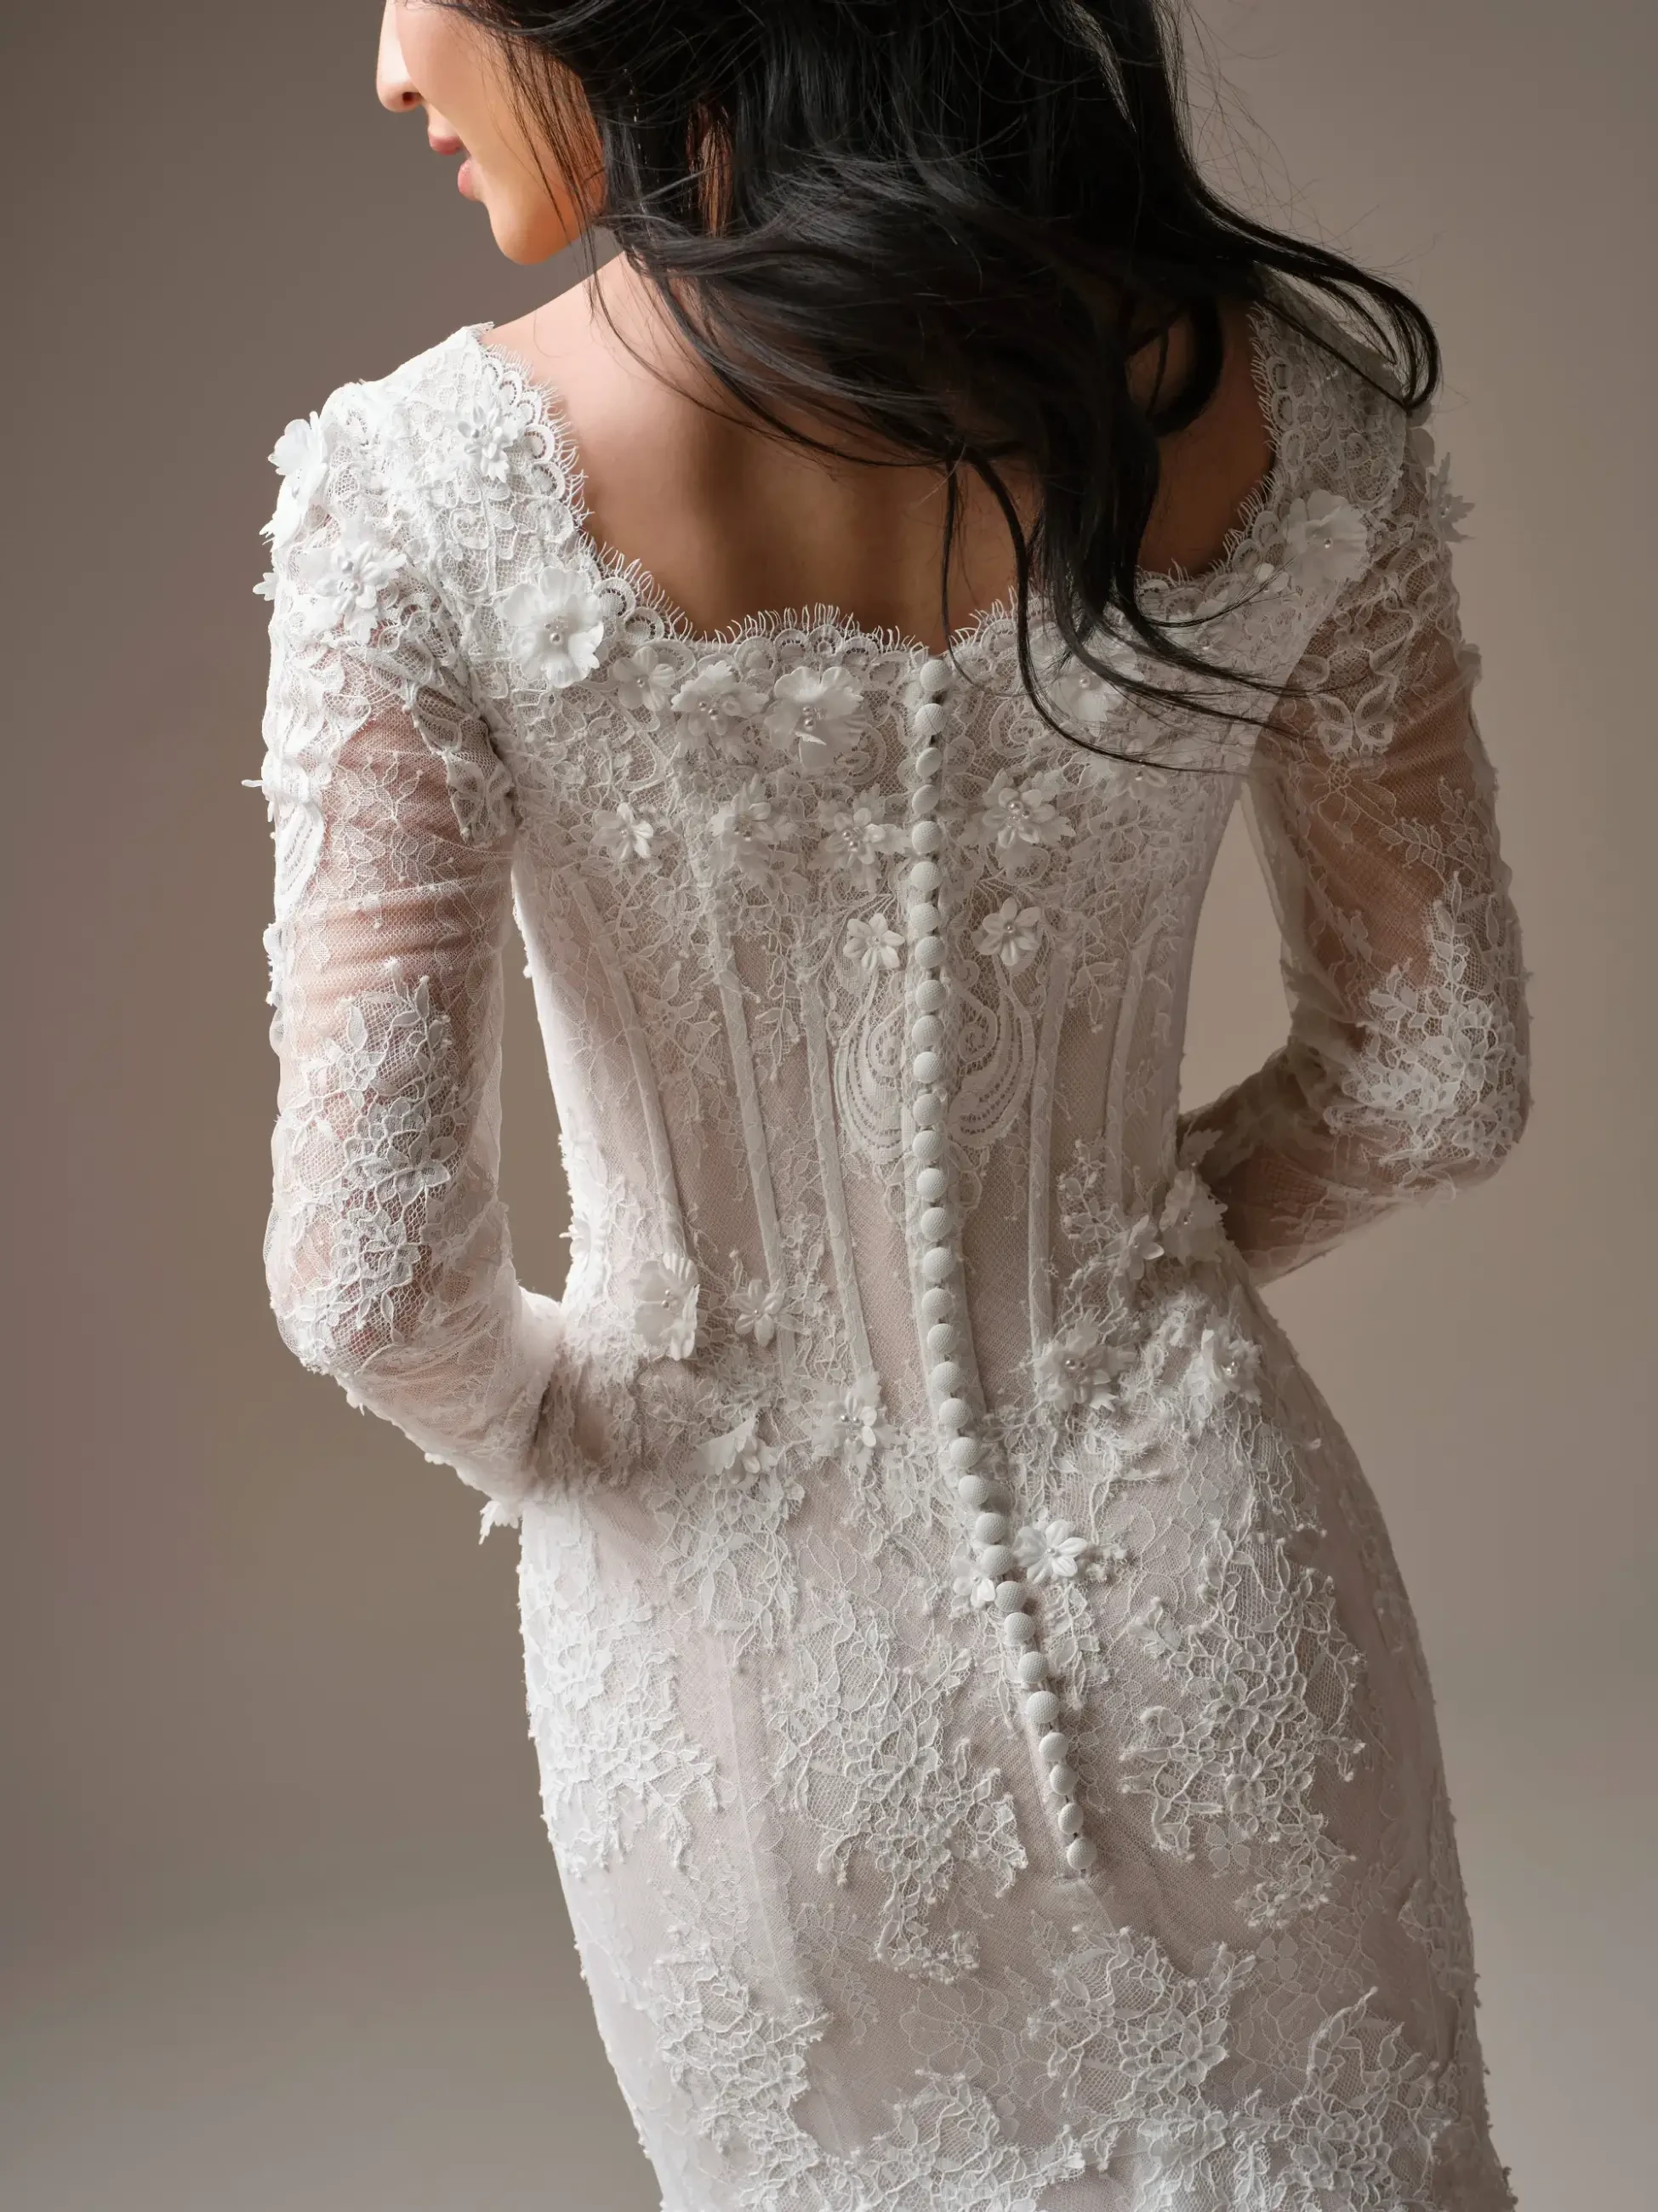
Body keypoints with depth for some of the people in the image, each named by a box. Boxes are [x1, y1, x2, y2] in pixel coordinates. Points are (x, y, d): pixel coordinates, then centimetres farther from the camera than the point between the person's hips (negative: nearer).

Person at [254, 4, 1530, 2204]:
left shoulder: (425, 490, -22)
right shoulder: (1280, 390, -13)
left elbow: (376, 1263, -20)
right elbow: (1435, 1076, -4)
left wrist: (526, 1421, 2)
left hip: (744, 1635, -1)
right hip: (1193, 1578, 2)